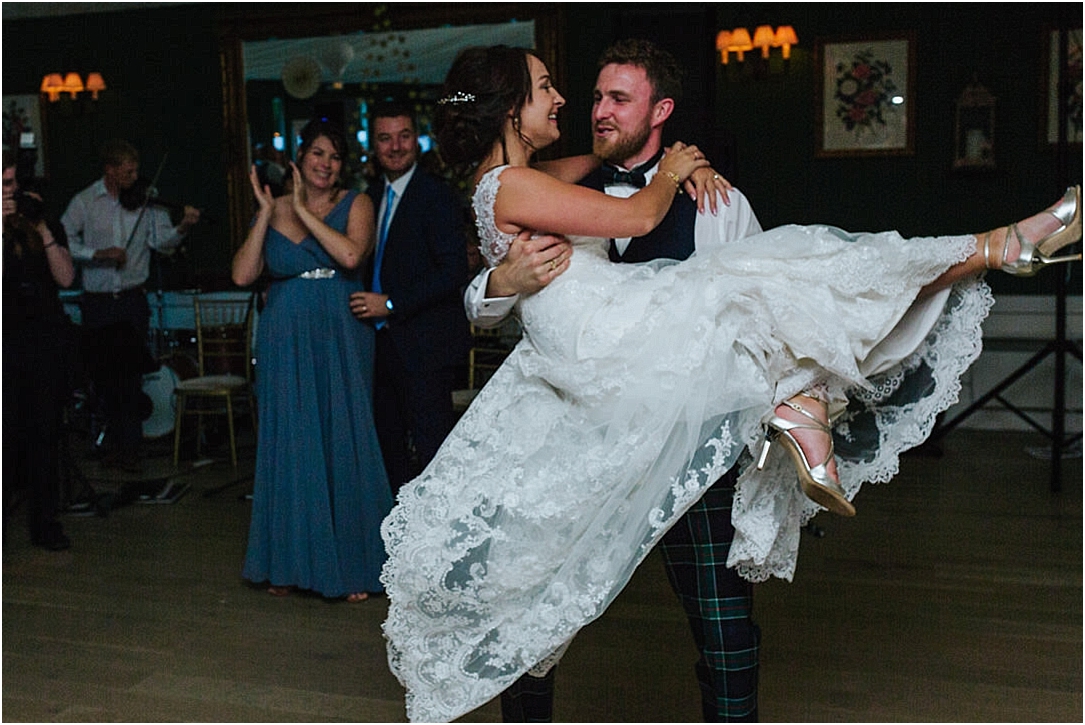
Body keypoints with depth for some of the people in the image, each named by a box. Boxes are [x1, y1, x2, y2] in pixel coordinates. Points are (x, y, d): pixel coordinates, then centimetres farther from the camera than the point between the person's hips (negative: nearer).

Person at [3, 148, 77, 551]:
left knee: (45, 432, 6)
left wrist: (43, 230, -9)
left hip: (48, 339, 3)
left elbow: (65, 278, -1)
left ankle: (45, 522, 13)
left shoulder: (39, 221, 11)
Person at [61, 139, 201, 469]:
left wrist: (182, 228, -25)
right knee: (102, 372, 11)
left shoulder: (146, 200, 1)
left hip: (132, 299, -1)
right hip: (96, 302, 1)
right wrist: (98, 253, -17)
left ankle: (128, 447, 3)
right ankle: (117, 436, 30)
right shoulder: (83, 202, 1)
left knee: (130, 373, -6)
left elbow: (162, 241, -6)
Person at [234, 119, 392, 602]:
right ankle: (289, 563, 19)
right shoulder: (274, 209, 8)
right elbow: (243, 275, -2)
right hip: (287, 343, 2)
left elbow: (351, 255, -17)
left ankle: (351, 565, 13)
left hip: (340, 341, -2)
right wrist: (266, 213, -6)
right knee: (289, 446, 6)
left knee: (344, 444, 1)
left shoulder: (355, 204, 2)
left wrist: (303, 209, -12)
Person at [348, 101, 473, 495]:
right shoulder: (372, 196, 13)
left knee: (432, 449, -4)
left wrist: (391, 303, -18)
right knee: (390, 444, 14)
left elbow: (453, 272, -18)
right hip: (384, 341, 8)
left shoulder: (437, 196, -11)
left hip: (424, 344, -8)